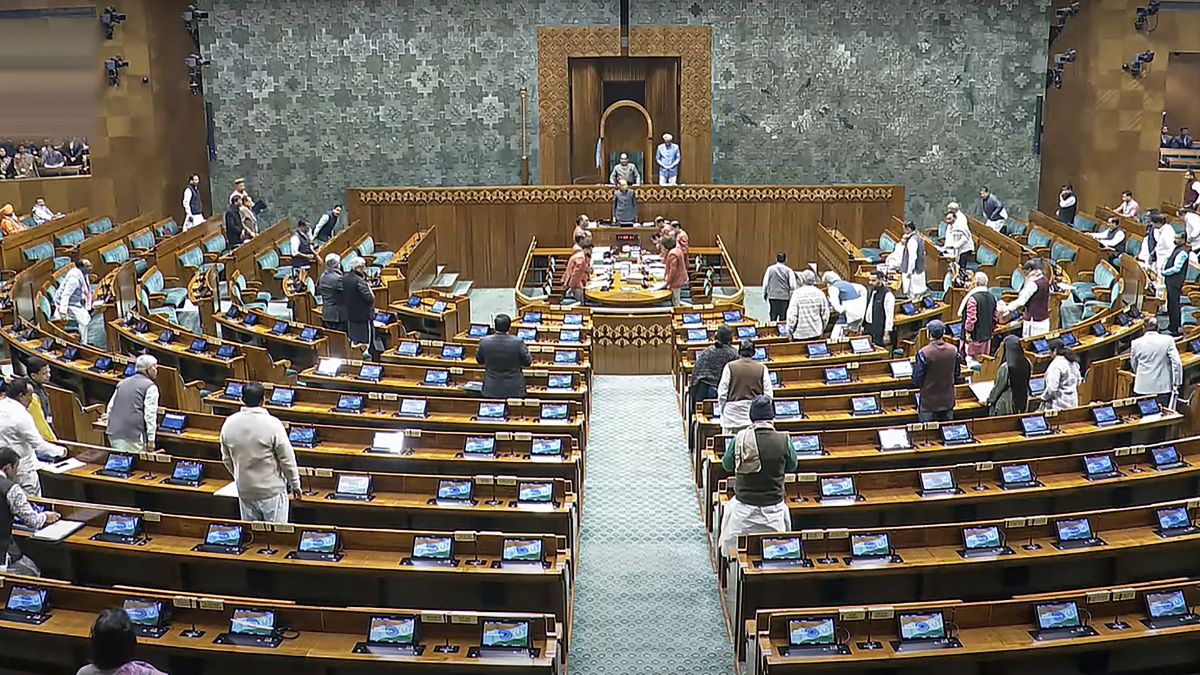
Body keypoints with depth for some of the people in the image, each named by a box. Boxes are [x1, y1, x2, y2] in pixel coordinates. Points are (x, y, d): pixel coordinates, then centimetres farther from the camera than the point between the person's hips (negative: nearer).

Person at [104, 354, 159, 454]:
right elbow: (150, 414, -9)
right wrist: (151, 440, -9)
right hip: (133, 435, -7)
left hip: (113, 433, 7)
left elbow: (110, 407, 20)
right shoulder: (150, 387, -2)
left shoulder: (122, 383, 20)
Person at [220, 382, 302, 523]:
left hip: (244, 491, 4)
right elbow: (287, 459, -12)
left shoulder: (229, 424, -4)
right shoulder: (272, 424, -18)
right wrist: (295, 484, 1)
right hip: (272, 490, -4)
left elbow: (226, 459, 8)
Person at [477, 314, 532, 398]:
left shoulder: (484, 341, -11)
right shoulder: (518, 342, -19)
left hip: (491, 390, 2)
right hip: (514, 390, -2)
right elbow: (527, 362, -4)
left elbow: (480, 361, 7)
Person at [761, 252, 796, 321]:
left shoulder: (770, 269, 0)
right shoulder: (789, 270, -3)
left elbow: (765, 283, 2)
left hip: (772, 297, 1)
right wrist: (792, 295, 8)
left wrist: (764, 294, 13)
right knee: (783, 320, 5)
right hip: (785, 297, -1)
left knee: (773, 318, 6)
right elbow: (792, 286, -6)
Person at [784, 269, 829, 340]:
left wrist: (789, 332, -2)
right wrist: (822, 329, 18)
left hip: (800, 333, -4)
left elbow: (792, 314, -13)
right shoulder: (820, 293, 0)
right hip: (816, 333, 4)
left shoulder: (797, 294, -12)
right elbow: (825, 314, 4)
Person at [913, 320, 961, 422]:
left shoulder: (924, 353, -21)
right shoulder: (953, 350, -7)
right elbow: (956, 374, 6)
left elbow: (917, 380, -14)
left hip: (928, 402, -4)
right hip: (948, 401, 4)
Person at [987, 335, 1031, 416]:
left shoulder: (1005, 367, -25)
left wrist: (989, 399, 2)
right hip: (1022, 402, 6)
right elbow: (1027, 383, 7)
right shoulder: (1027, 364, -8)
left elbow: (998, 386, -14)